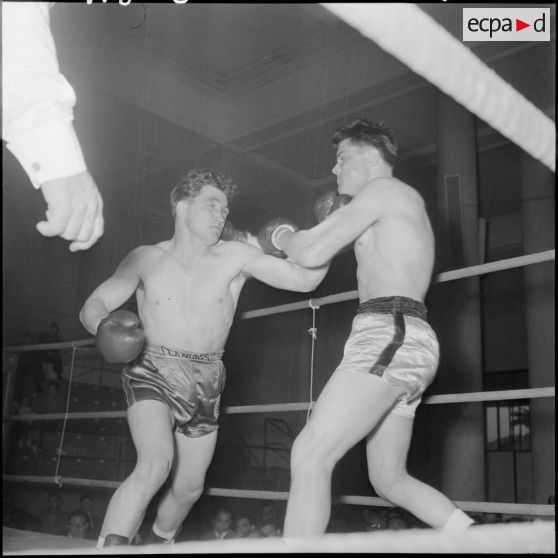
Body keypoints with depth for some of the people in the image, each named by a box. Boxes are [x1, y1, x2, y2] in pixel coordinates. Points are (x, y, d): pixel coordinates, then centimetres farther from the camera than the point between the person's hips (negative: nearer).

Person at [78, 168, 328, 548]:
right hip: (152, 372, -2)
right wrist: (104, 327, -24)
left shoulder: (237, 256, -7)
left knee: (189, 488, 15)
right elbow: (93, 306, -1)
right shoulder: (147, 259, -4)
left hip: (205, 383, 3)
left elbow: (305, 278, -12)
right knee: (156, 464, -29)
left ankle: (160, 542, 45)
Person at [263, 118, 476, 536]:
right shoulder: (406, 205, 30)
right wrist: (340, 222, 25)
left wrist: (282, 236, 14)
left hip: (390, 333, -10)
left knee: (310, 455, -16)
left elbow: (311, 253, -8)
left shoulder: (383, 189, 0)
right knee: (390, 479, 14)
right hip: (407, 340, 11)